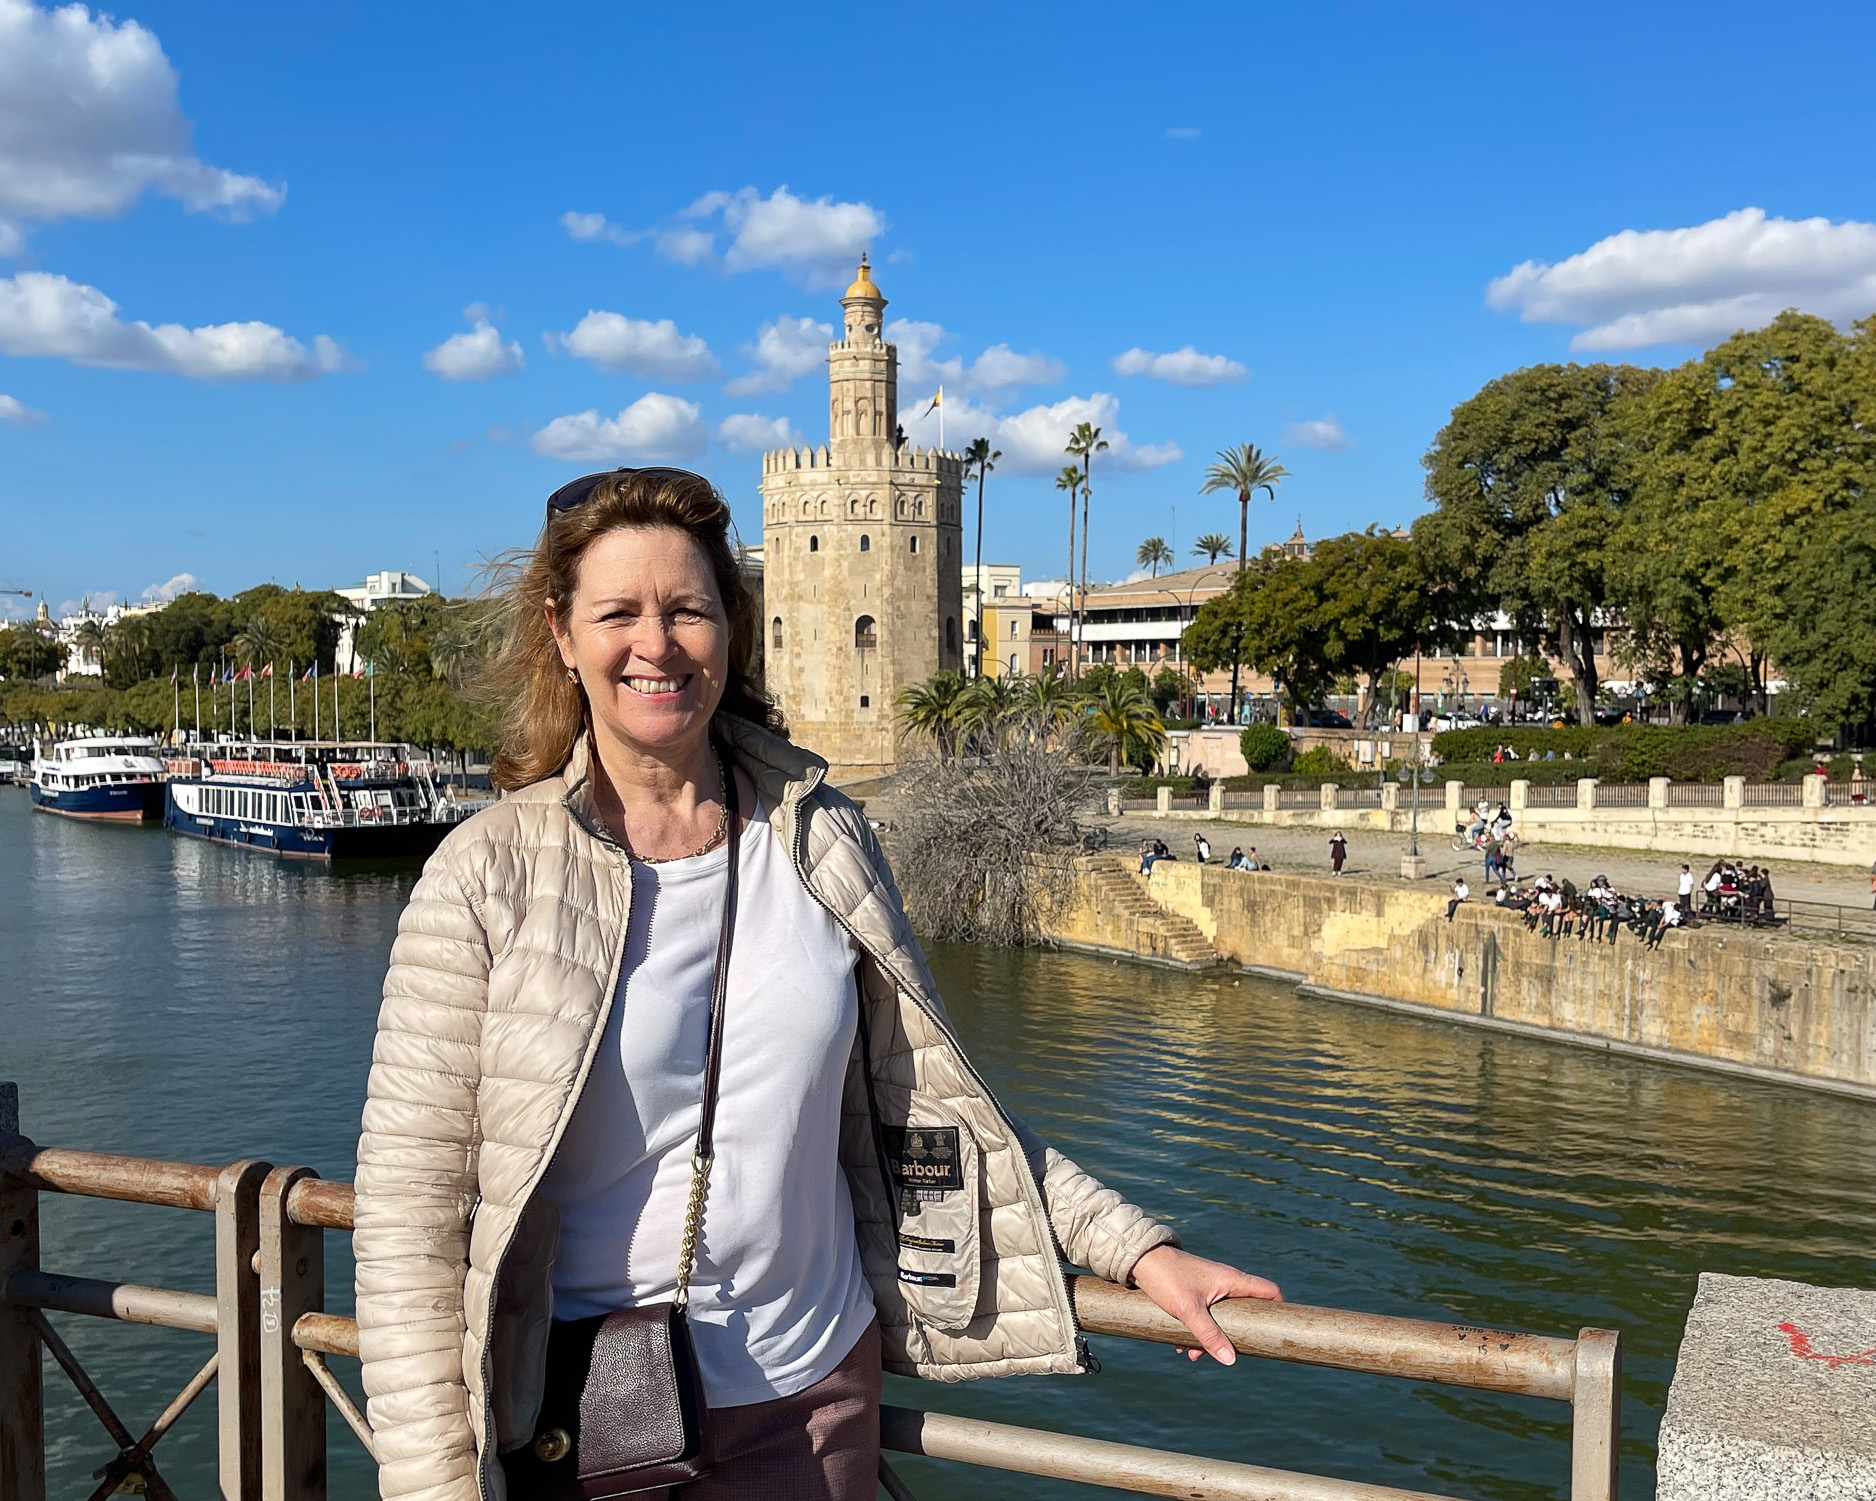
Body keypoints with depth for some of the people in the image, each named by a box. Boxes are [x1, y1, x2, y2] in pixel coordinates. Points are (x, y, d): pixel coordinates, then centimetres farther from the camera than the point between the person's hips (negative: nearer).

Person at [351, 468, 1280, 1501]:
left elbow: (934, 1101, 4)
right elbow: (408, 1206, -10)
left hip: (812, 1396, 3)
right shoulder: (488, 874, -10)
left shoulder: (821, 841, -1)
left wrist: (1139, 1251, 0)